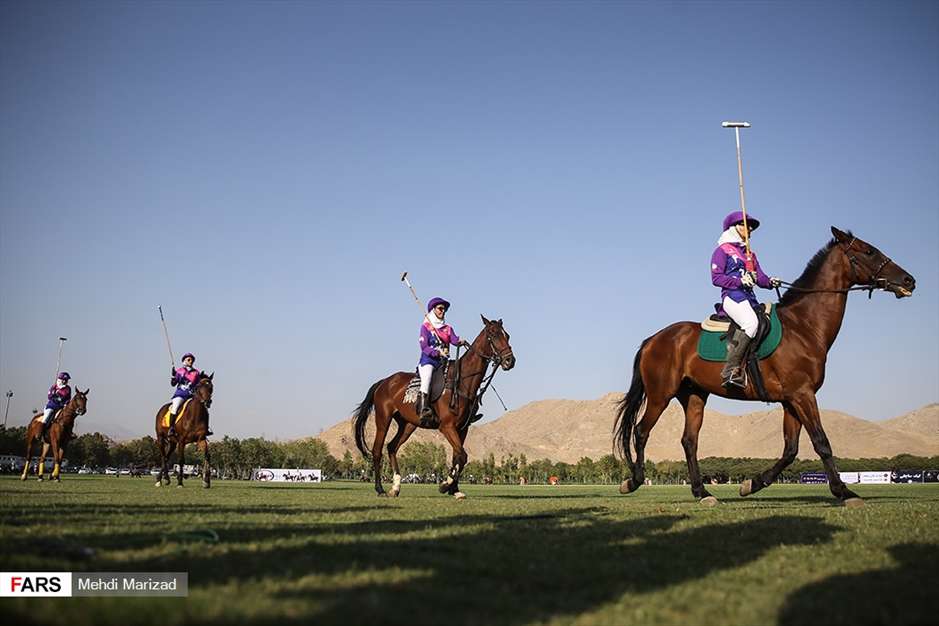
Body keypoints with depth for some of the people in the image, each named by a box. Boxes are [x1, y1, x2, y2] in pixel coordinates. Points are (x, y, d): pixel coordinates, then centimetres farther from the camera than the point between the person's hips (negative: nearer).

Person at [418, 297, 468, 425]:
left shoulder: (447, 328, 19)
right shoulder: (425, 326, 5)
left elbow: (454, 340, -1)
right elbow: (424, 347, -5)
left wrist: (461, 341, -24)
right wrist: (438, 352, -21)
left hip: (443, 362, 6)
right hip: (428, 359, -6)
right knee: (427, 376, -35)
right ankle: (424, 410, -43)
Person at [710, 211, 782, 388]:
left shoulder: (750, 254, 29)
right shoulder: (722, 250, 7)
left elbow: (760, 277, 18)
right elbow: (716, 277, -4)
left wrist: (770, 282, -5)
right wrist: (740, 281, -16)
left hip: (750, 297, 9)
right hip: (732, 295, -9)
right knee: (750, 323, -34)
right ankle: (730, 371, -36)